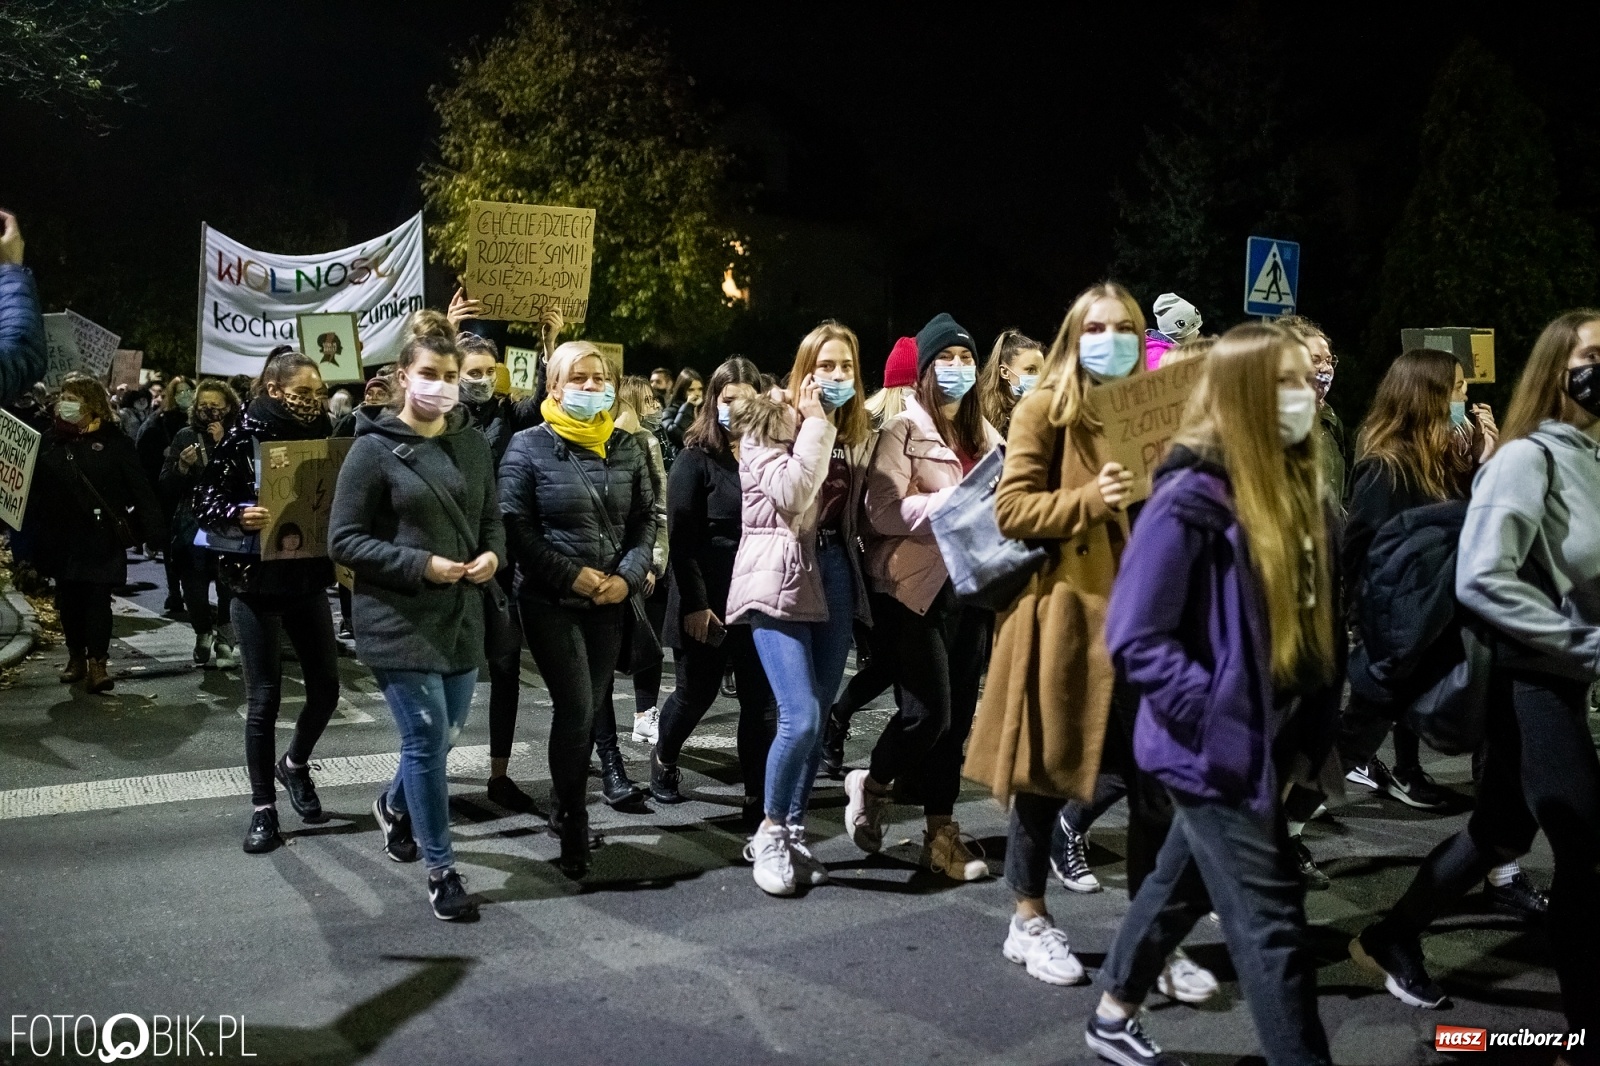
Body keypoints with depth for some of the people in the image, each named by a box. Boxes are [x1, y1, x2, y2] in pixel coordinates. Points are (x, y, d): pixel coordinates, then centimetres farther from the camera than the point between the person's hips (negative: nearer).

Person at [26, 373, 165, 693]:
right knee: (68, 598, 12)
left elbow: (139, 486, -9)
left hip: (100, 536, -4)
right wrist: (31, 533, -1)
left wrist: (154, 528, -14)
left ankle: (97, 662, 0)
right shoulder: (50, 440, 6)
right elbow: (34, 489, 7)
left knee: (98, 597, -4)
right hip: (61, 536, 4)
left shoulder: (113, 441, -6)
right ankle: (76, 657, 24)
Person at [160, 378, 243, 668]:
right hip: (192, 524, 2)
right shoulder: (185, 437, 9)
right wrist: (181, 466, -11)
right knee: (194, 588, 1)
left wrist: (223, 445, -13)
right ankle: (203, 634, 23)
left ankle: (224, 640, 8)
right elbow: (166, 486, 6)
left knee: (228, 586, -7)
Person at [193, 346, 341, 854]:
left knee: (325, 688, 6)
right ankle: (263, 808, 15)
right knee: (264, 698, 1)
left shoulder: (322, 435, 4)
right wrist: (239, 516, -29)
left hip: (309, 583, 4)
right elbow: (205, 502, -10)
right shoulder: (243, 437, -9)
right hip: (257, 586, -4)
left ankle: (294, 764, 35)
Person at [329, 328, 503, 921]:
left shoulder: (471, 445, 7)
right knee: (426, 742, -3)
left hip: (462, 618, 6)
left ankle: (394, 806, 46)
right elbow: (344, 541, -9)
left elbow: (492, 518, 16)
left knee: (443, 738, 15)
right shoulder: (374, 449, -8)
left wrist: (493, 554, -7)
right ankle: (441, 870, 13)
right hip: (399, 622, -6)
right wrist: (422, 565, -19)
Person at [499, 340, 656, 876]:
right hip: (550, 601, -4)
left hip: (610, 601, 4)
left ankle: (565, 808, 26)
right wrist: (573, 575, -16)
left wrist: (629, 575, -8)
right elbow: (515, 528, -9)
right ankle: (571, 823, 7)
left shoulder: (626, 447, 7)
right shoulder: (530, 446, -5)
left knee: (590, 709, 9)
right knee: (576, 708, -10)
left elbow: (646, 519, 8)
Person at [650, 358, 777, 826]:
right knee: (695, 693, 12)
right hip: (707, 601, -3)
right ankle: (663, 759, 41)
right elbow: (681, 536, -10)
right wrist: (695, 603, -16)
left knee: (762, 702, 3)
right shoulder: (696, 458, -5)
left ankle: (758, 800, 12)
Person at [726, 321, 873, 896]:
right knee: (800, 717, -15)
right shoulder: (769, 421, -4)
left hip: (835, 572, 6)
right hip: (780, 575, -6)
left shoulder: (858, 433, 14)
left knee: (817, 716, 8)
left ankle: (793, 832, 21)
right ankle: (770, 831, 6)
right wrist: (815, 423, -14)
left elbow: (856, 509, 16)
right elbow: (791, 494, -19)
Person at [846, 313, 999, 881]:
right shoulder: (903, 430, -4)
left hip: (971, 585, 6)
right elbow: (886, 512, -16)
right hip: (917, 589, -6)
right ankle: (871, 785, 19)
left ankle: (941, 831, 18)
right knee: (927, 712, -9)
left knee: (958, 714, 7)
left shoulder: (983, 433, 17)